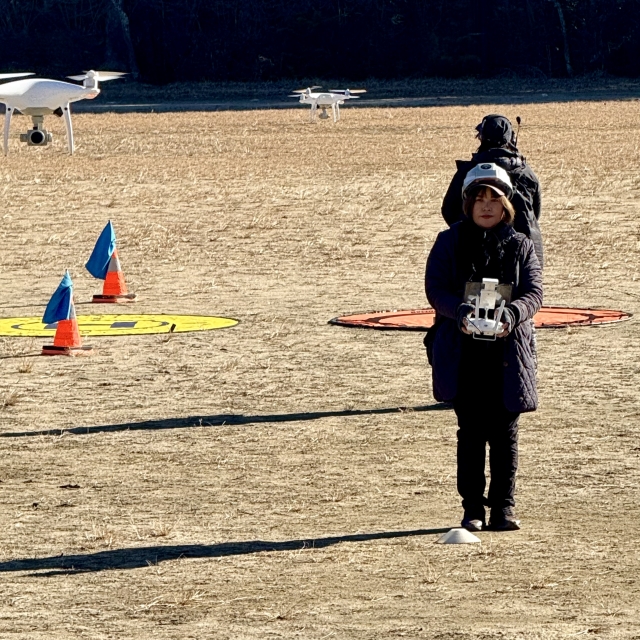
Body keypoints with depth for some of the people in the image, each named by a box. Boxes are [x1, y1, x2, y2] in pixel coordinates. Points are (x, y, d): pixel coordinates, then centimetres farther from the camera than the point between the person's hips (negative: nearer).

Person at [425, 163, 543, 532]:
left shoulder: (521, 247, 8)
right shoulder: (450, 243, 7)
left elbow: (534, 293, -2)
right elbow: (435, 287, -3)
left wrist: (512, 314, -23)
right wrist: (460, 311, -24)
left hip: (507, 352, 0)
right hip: (462, 352, 0)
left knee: (504, 432, 2)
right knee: (471, 431, 2)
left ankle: (503, 507, 9)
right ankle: (473, 508, 9)